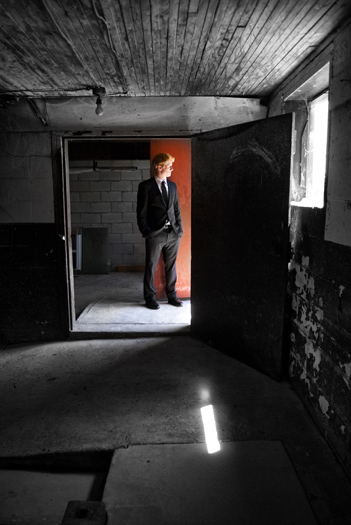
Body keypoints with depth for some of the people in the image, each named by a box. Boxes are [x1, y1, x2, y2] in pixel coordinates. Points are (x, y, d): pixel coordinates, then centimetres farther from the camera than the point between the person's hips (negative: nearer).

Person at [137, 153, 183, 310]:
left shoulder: (172, 186, 14)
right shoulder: (145, 186, -3)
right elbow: (141, 213, -4)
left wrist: (179, 228, 7)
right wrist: (146, 232, -10)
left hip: (173, 234, 5)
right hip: (155, 235, -5)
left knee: (171, 266, 12)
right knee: (150, 267, 4)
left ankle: (171, 295, 24)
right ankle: (150, 297, 17)